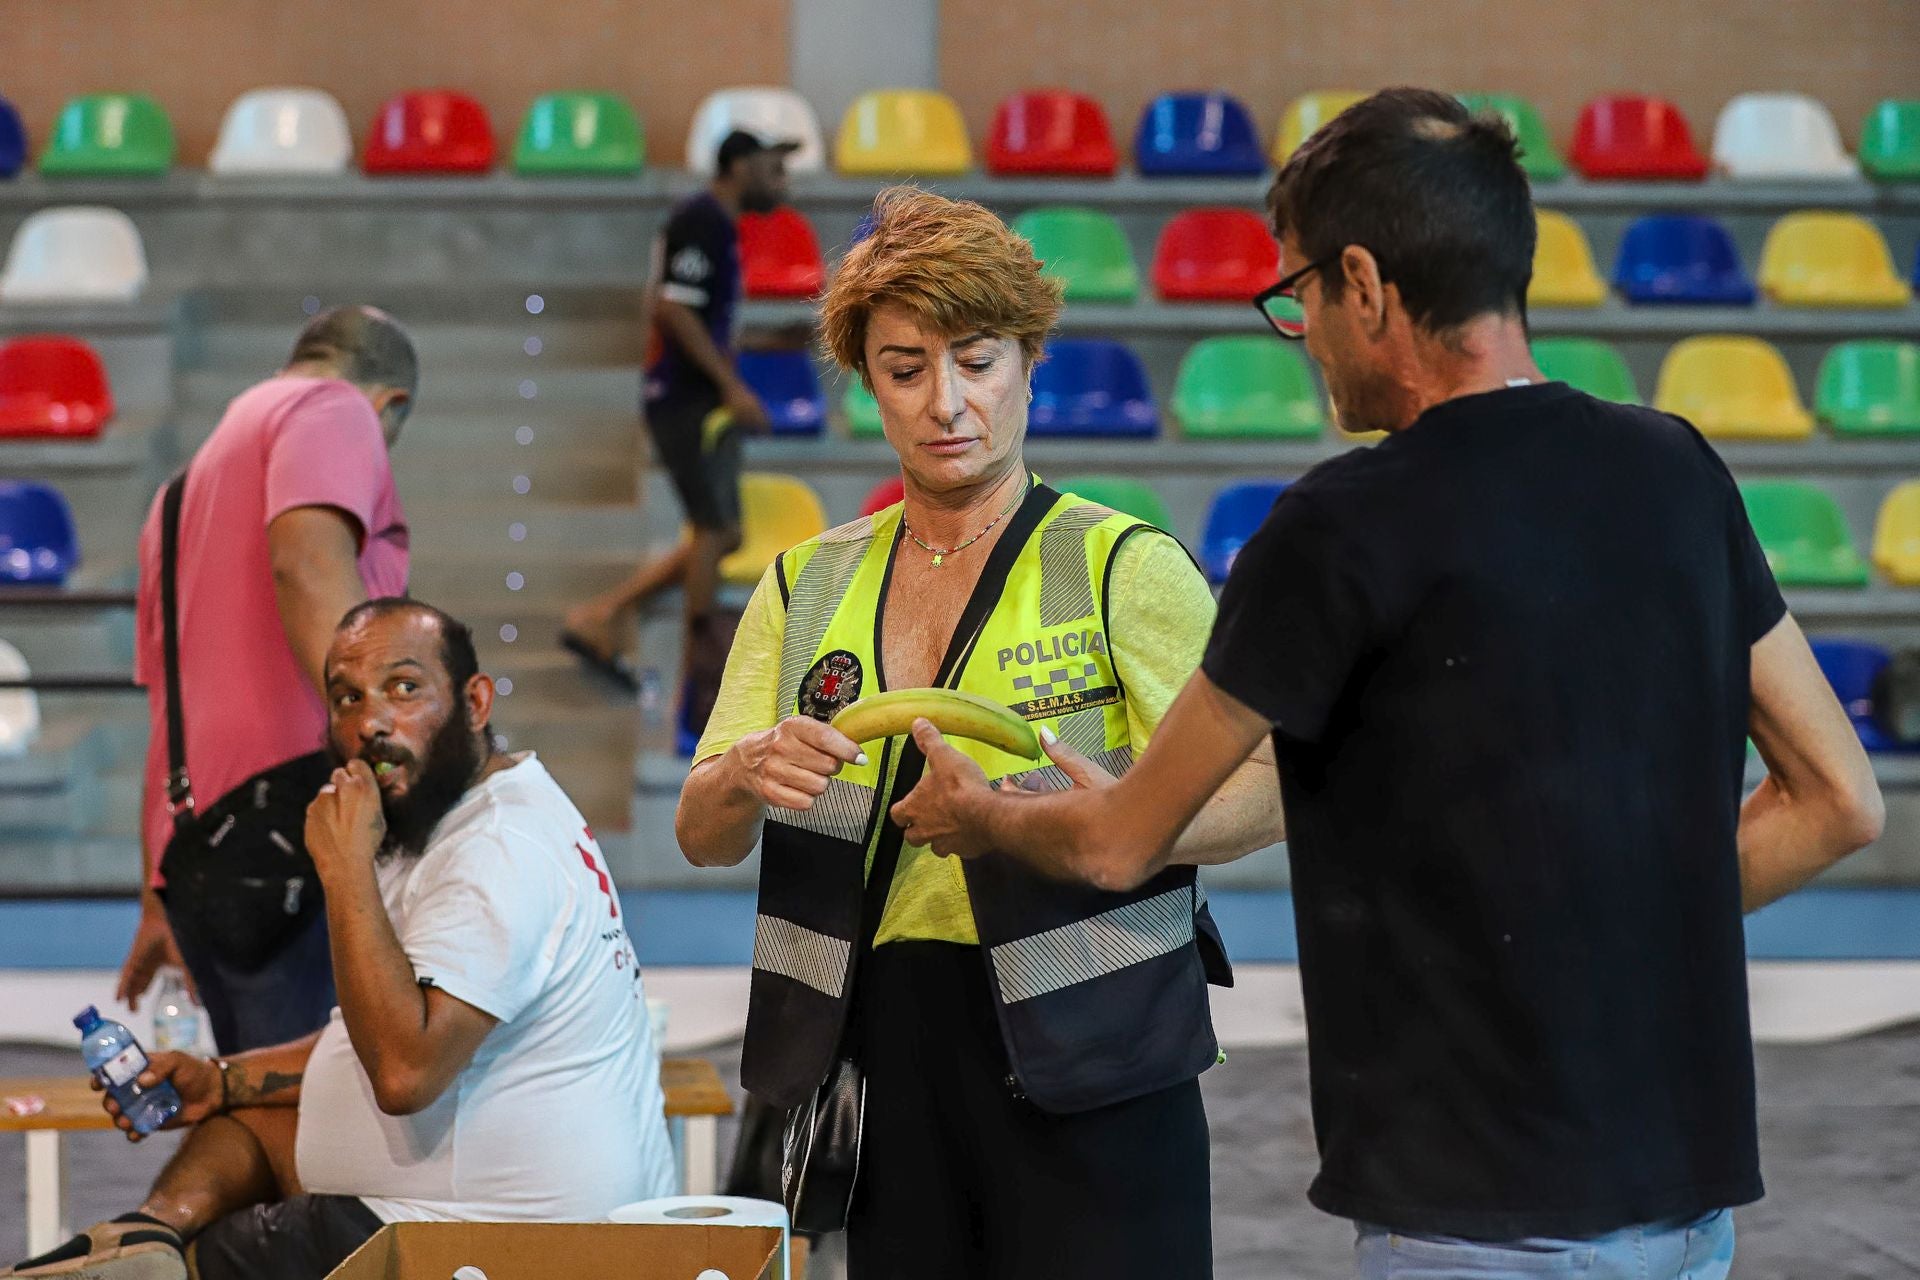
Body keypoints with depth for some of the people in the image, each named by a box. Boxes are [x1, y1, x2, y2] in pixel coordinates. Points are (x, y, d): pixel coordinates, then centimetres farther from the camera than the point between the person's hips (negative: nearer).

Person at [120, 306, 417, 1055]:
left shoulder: (188, 485, 31)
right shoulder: (333, 409, 3)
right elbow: (309, 566, -18)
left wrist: (158, 907, 34)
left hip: (194, 847, 9)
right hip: (292, 823, -9)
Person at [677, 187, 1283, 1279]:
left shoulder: (1126, 567, -1)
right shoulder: (810, 589, 11)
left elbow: (1263, 790, -9)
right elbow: (701, 838, 7)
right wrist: (749, 777, -17)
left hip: (1083, 1058, -3)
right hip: (883, 1053, 3)